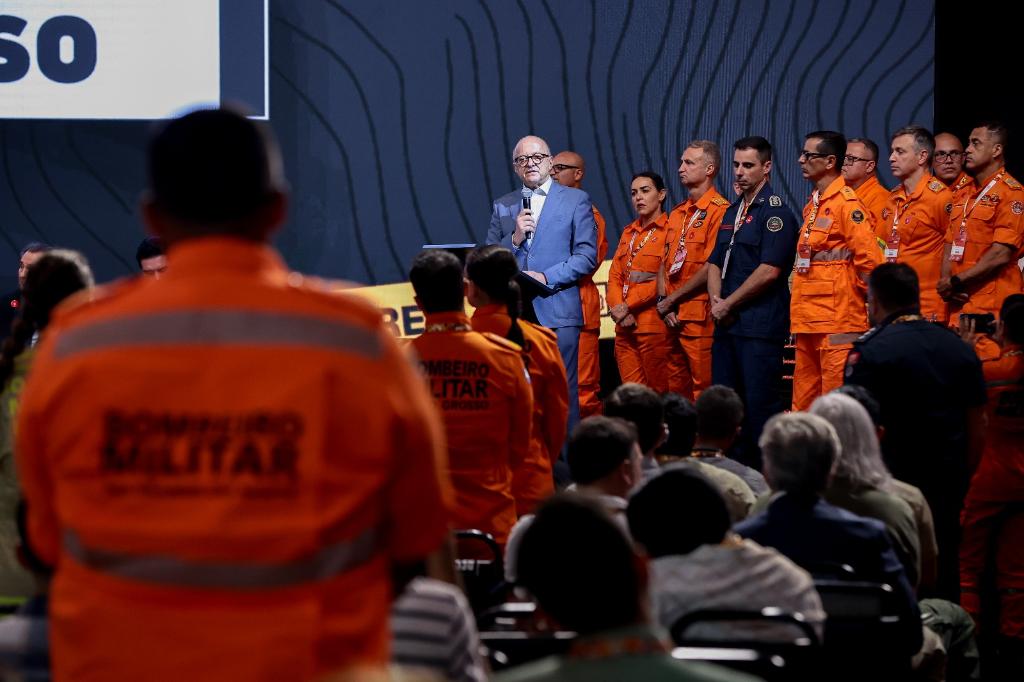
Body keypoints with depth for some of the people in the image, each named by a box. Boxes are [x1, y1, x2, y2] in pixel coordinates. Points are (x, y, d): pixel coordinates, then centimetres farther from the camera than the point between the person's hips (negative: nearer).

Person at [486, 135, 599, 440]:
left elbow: (587, 256, -1)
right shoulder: (502, 207, 17)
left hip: (558, 313, -3)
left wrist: (546, 277, -11)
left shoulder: (575, 200, 6)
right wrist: (514, 239, -6)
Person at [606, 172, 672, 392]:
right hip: (624, 325, 7)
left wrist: (628, 305, -11)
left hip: (654, 324, -7)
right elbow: (615, 275, 15)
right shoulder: (628, 233, 20)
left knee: (659, 393, -4)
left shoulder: (669, 230, -4)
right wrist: (617, 307, -3)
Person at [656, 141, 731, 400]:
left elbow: (711, 267, -15)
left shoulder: (719, 210, -8)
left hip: (700, 317, -8)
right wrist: (663, 302, 1)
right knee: (676, 390, 10)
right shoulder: (677, 214, 19)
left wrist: (671, 300, -10)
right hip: (672, 317, 8)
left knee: (703, 389, -8)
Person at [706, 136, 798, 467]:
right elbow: (716, 263, 21)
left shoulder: (775, 211, -9)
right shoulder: (733, 211, 18)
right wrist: (717, 300, 0)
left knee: (760, 404, -8)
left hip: (761, 327, -9)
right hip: (727, 324, 9)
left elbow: (769, 270, -17)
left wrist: (729, 304, -9)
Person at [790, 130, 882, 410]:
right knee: (804, 405, 11)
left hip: (838, 321, -9)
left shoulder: (846, 203, -11)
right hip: (808, 322, 9)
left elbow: (869, 260, -16)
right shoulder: (813, 205, 17)